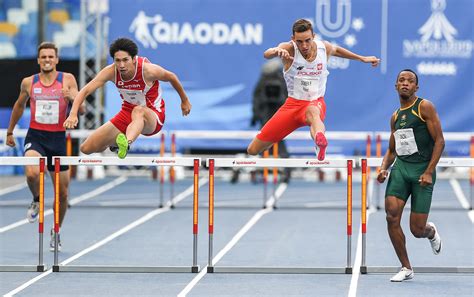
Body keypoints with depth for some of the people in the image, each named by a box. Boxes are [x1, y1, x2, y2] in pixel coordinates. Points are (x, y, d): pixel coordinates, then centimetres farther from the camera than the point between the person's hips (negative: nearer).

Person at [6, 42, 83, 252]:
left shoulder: (67, 79, -2)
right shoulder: (28, 83, 2)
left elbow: (81, 110, -7)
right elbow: (19, 105, 21)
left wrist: (72, 97, -28)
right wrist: (10, 131, 27)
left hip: (58, 139, 0)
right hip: (35, 137, 0)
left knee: (62, 192, 7)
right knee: (32, 173, -30)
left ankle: (56, 232, 29)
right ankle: (36, 201, 4)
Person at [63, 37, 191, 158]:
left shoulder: (148, 70, -23)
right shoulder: (111, 72, -17)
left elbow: (171, 77, -3)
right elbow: (85, 90, -20)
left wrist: (184, 100, 12)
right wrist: (73, 114, -36)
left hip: (152, 115, -5)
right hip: (127, 112, 5)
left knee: (138, 111, -44)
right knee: (86, 148, 0)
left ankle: (127, 144, -70)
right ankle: (116, 143, 31)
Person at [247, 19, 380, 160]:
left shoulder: (324, 48, -2)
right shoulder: (289, 48, -13)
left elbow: (336, 50, 24)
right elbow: (266, 54, -34)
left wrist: (362, 58, 31)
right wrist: (277, 51, -58)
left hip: (316, 102, -1)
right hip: (293, 104, 1)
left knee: (313, 111, -43)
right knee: (253, 150, 0)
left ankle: (320, 142, -75)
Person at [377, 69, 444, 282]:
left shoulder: (425, 107, -3)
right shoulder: (395, 117, 15)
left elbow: (439, 141, -7)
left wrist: (429, 172, -15)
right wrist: (384, 168, 4)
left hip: (422, 171, -5)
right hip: (400, 168, 5)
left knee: (417, 230, -6)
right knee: (392, 215, -16)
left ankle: (431, 232, 35)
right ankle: (406, 268, -3)